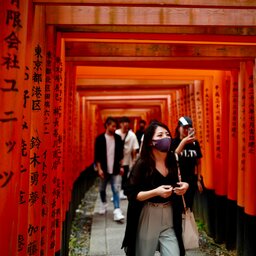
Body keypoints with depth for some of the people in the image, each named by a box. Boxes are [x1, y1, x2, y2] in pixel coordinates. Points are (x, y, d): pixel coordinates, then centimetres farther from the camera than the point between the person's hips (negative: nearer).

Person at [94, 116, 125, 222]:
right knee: (102, 189, 15)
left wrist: (121, 166, 6)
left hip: (115, 169, 1)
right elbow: (97, 156, -7)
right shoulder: (100, 138, -7)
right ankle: (104, 204, 40)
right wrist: (99, 169, -11)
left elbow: (120, 154, 8)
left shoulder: (118, 138, 2)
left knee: (116, 190, -5)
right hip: (104, 169, -1)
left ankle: (117, 211, -6)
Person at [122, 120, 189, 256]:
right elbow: (131, 194, -16)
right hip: (147, 217, -3)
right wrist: (156, 192, -27)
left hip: (170, 218, 3)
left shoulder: (174, 160, -2)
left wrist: (185, 186, -8)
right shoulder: (142, 164, -15)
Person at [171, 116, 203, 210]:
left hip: (191, 179, 4)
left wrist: (199, 179, 7)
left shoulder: (195, 143, 1)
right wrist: (183, 142, -33)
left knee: (189, 206, 14)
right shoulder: (174, 142, -9)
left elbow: (198, 162, 7)